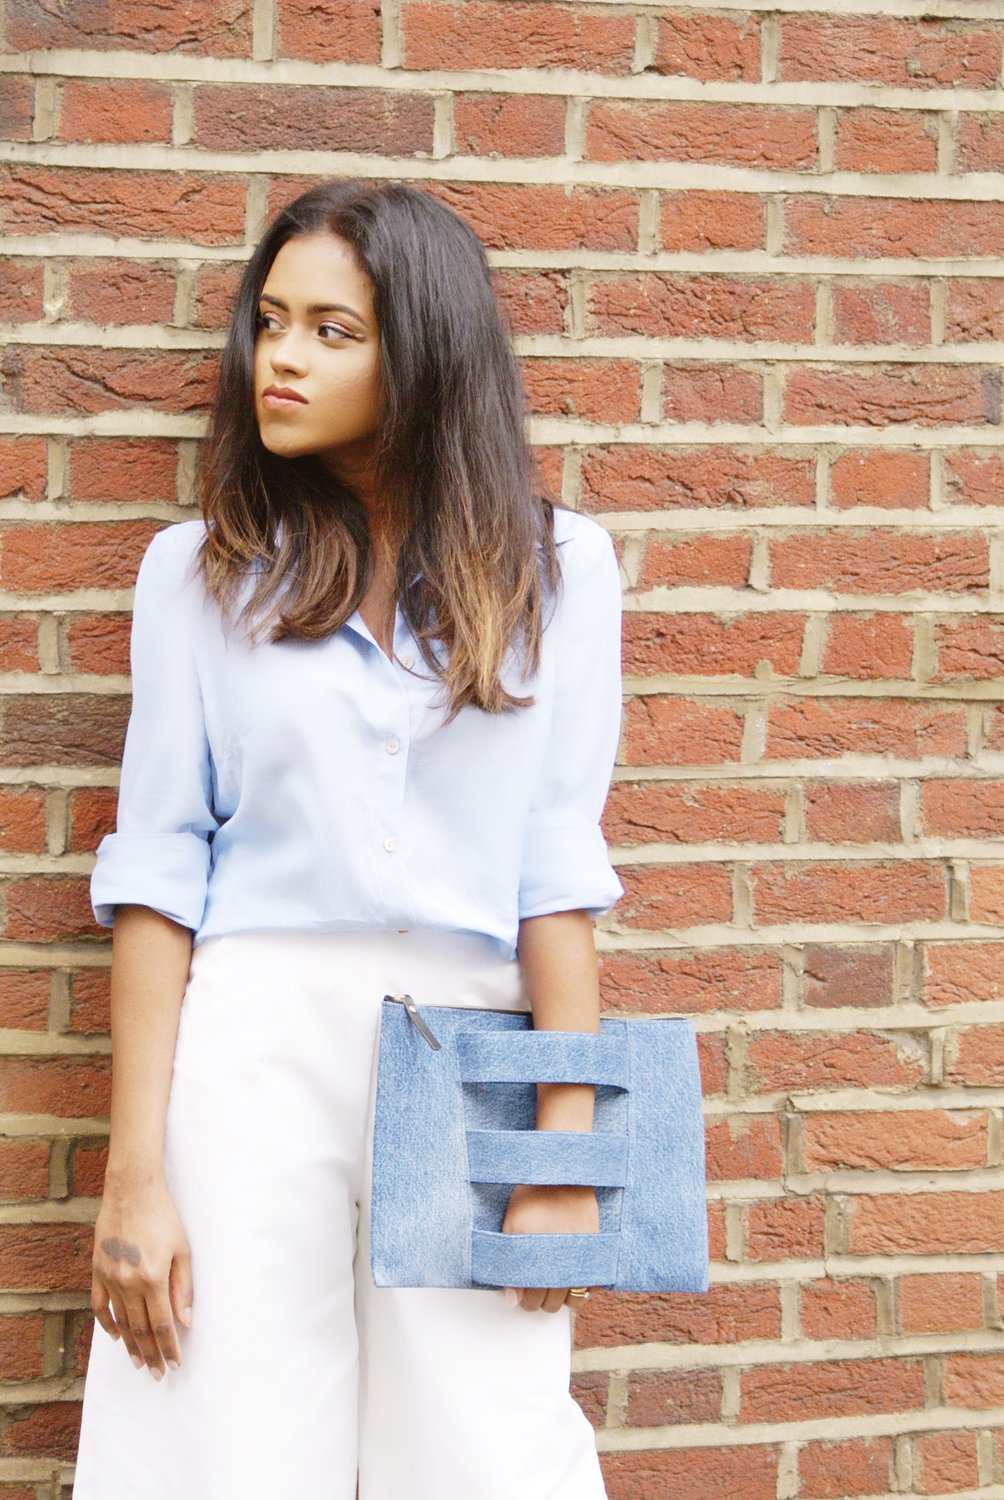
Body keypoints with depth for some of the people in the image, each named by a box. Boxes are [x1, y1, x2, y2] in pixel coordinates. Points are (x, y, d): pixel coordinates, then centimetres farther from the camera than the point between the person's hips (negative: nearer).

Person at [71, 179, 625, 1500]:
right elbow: (156, 871, 1)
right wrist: (134, 1174, -5)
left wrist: (568, 1148, -5)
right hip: (249, 1049, 0)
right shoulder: (202, 569, 5)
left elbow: (559, 863, 2)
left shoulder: (553, 567, 5)